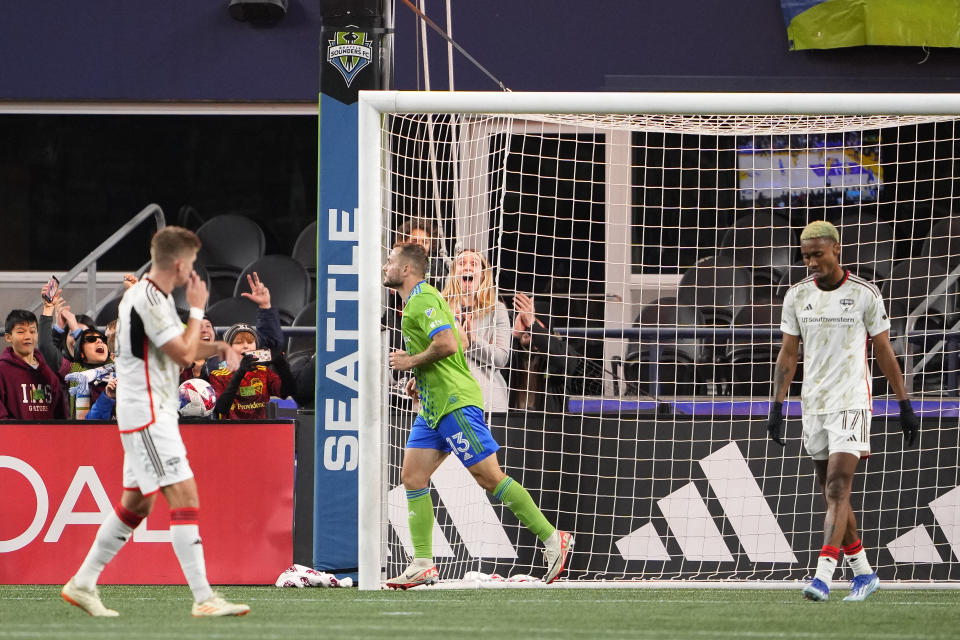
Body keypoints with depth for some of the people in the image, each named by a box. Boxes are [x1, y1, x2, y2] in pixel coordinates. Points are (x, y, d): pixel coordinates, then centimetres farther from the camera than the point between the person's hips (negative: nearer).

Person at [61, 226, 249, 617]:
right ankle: (203, 598, -19)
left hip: (154, 414, 11)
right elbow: (184, 354, -18)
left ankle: (82, 584, 21)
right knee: (184, 495, -15)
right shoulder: (146, 300, -17)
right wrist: (197, 309, -7)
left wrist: (217, 347, 12)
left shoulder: (157, 298, 15)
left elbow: (180, 350, 26)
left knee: (137, 503, 15)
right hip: (146, 413, -11)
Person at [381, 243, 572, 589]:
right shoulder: (415, 301, 18)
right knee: (412, 477, 3)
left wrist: (410, 361, -14)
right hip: (433, 407, 10)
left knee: (489, 476, -8)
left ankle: (552, 539, -2)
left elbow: (447, 344, -28)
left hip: (454, 403, -10)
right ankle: (422, 565, 1)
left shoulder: (424, 300, -14)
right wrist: (419, 376, 17)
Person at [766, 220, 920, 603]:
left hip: (851, 402, -5)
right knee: (832, 495, 8)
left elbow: (884, 353, 3)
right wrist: (776, 406, 1)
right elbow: (788, 355, 9)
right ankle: (863, 573, 20)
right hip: (813, 405, 5)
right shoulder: (797, 296, 6)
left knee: (838, 488, -16)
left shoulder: (865, 295, -4)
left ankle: (822, 576, -23)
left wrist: (904, 405, 4)